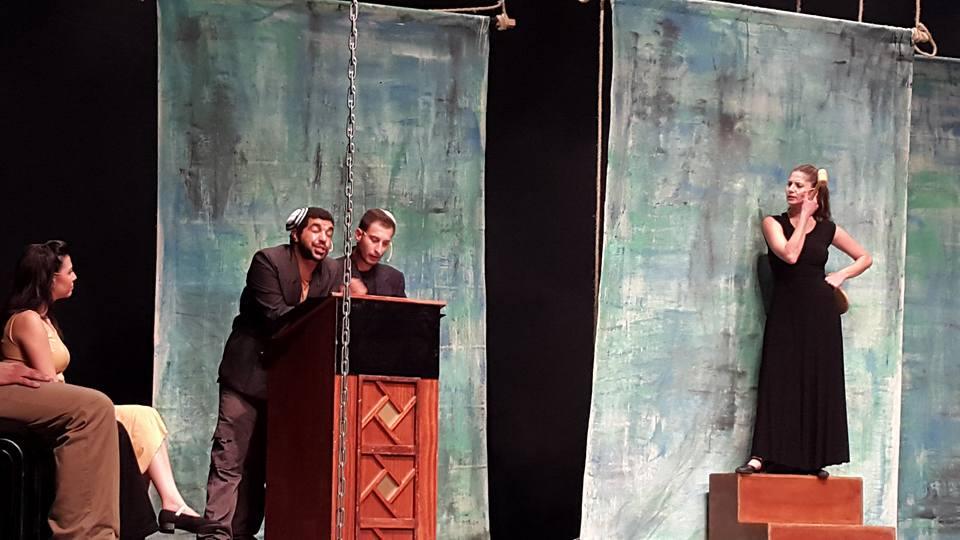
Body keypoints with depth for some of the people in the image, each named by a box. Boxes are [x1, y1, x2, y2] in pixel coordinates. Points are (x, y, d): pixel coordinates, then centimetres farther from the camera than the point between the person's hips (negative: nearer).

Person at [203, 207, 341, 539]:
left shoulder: (332, 274, 6)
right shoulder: (268, 261, -11)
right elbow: (274, 315, -22)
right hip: (249, 374, -5)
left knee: (261, 462, 7)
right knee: (230, 459, -9)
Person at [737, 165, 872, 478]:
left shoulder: (827, 229, 8)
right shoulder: (774, 224, 2)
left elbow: (865, 258, 19)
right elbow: (789, 254, -16)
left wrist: (841, 275, 2)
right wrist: (804, 218, -8)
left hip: (820, 314, 2)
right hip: (785, 313, -2)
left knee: (820, 384, 1)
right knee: (779, 382, -7)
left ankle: (814, 459, 7)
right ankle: (761, 456, -10)